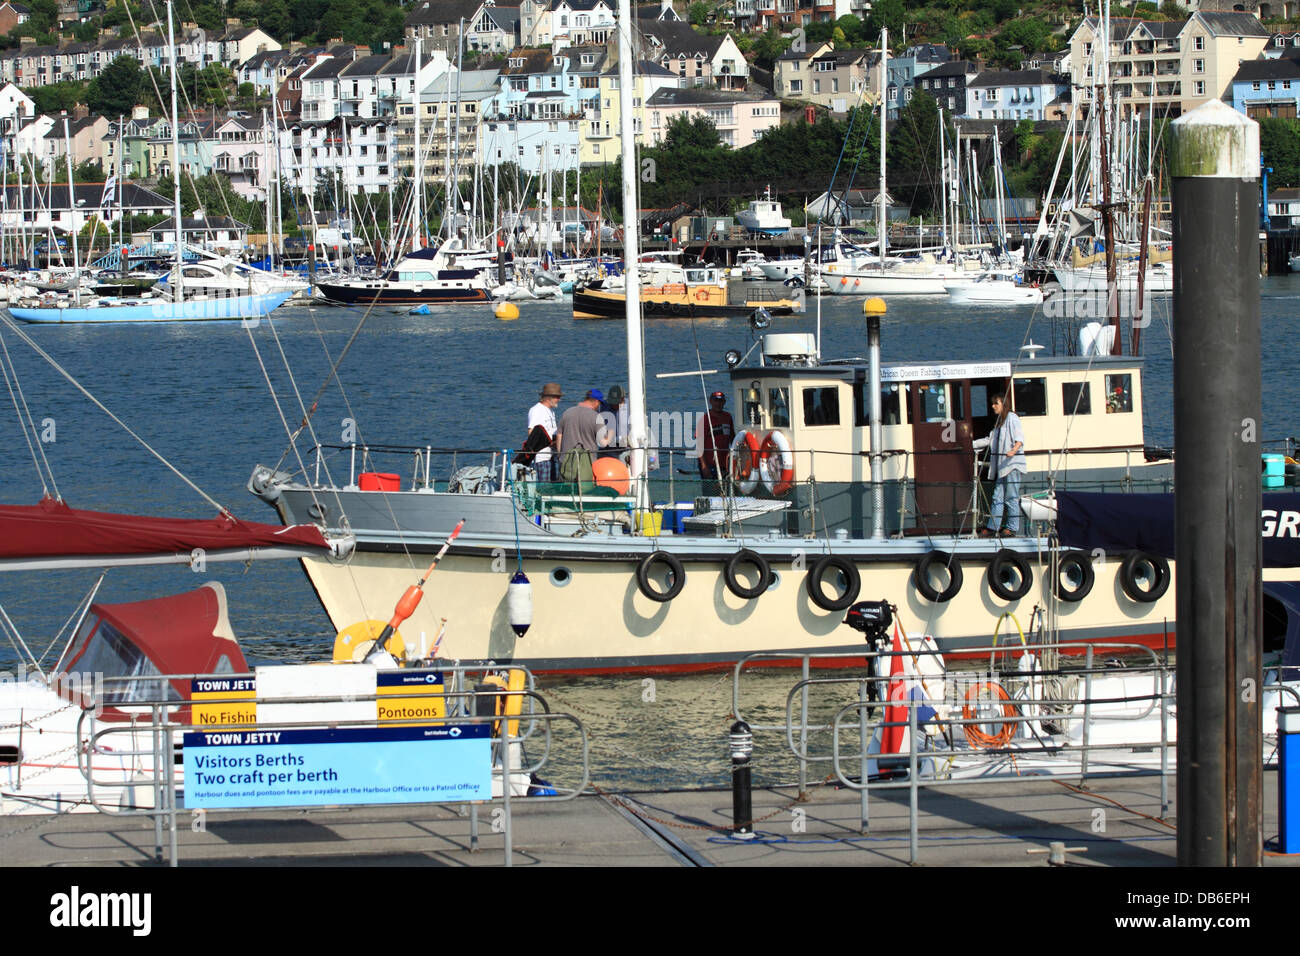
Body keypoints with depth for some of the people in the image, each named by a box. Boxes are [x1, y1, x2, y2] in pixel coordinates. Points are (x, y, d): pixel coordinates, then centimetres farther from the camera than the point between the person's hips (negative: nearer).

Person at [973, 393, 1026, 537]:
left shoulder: (1012, 418, -4)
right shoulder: (999, 422, 22)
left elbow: (1019, 438, -14)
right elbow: (991, 440, 31)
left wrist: (1014, 450, -32)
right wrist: (972, 444, 28)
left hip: (1012, 464, -9)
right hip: (1001, 465, 9)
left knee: (1011, 497, -6)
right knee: (997, 497, 4)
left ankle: (1012, 527, -3)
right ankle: (992, 527, 2)